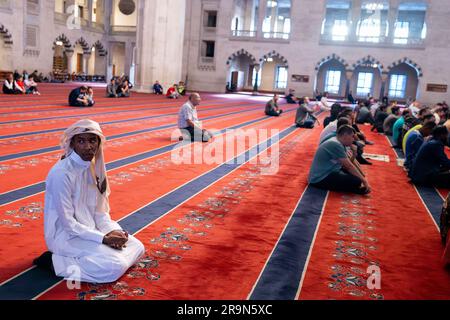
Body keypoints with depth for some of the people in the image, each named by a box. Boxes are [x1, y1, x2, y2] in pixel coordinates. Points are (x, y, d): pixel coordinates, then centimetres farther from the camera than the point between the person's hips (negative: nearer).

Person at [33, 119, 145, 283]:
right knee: (115, 266, -22)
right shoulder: (62, 173, -23)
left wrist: (112, 231, -12)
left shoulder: (94, 166, 0)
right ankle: (56, 262, -7)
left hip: (90, 229, 8)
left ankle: (84, 259, 5)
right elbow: (67, 223, -21)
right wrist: (104, 238, -21)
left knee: (137, 248, 2)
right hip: (66, 235, -8)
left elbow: (99, 210, 6)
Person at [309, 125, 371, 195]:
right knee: (356, 181, -22)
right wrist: (364, 181, -11)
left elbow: (346, 165, 13)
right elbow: (349, 166, -17)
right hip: (320, 179, -11)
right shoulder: (335, 144, -20)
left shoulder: (339, 143, 10)